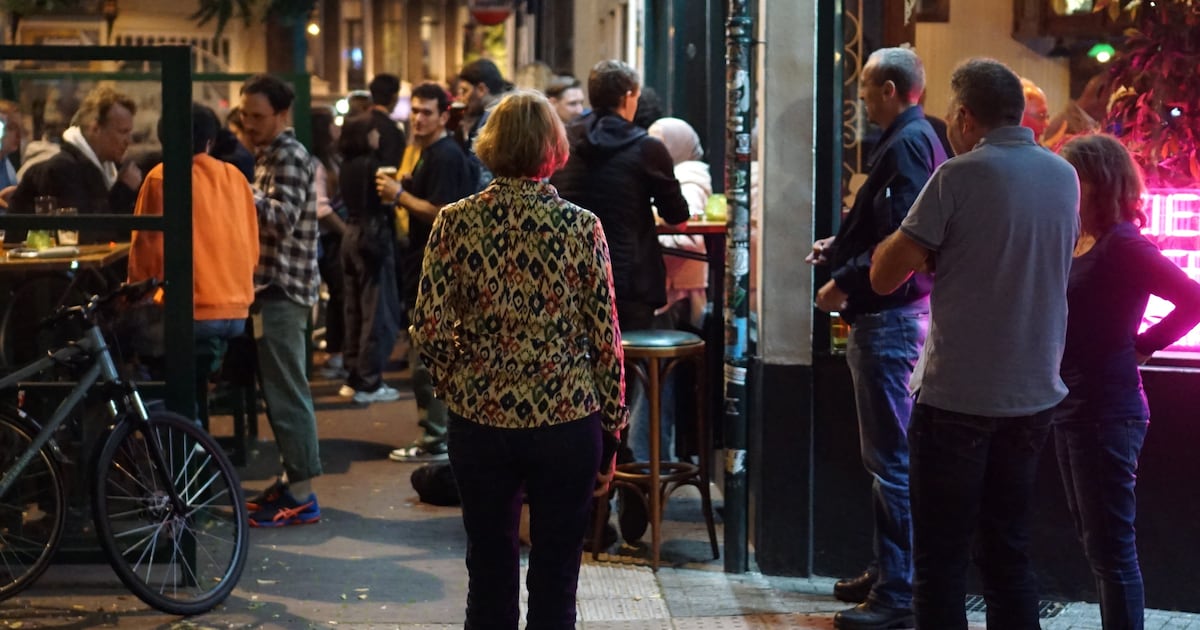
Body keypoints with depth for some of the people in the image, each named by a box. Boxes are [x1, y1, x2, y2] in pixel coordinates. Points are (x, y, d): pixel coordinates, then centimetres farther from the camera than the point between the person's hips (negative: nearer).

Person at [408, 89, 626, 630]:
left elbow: (429, 331, -7)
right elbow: (606, 340, -5)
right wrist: (610, 432, 5)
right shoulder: (581, 226, -6)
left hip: (480, 419, 1)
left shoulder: (455, 222, -4)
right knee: (554, 582, 8)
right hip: (567, 420, -1)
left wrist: (461, 383, 12)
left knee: (490, 576, 14)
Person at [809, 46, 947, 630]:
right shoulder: (911, 139, 15)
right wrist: (840, 247, 20)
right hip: (891, 313, 11)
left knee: (891, 458, -7)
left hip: (890, 316, -11)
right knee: (886, 454, 17)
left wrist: (845, 283, -20)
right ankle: (886, 572, 27)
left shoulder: (908, 144, -16)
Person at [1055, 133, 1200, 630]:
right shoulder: (1074, 242, 10)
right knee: (1098, 547, 17)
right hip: (1072, 407, 9)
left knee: (1111, 550, -3)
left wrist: (1143, 345, -14)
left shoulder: (1124, 245, -15)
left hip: (1106, 412, -9)